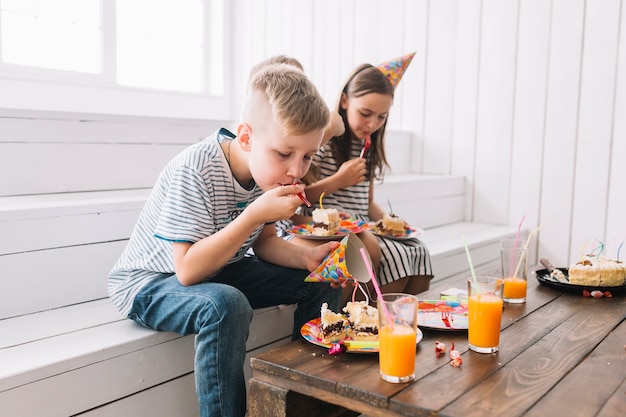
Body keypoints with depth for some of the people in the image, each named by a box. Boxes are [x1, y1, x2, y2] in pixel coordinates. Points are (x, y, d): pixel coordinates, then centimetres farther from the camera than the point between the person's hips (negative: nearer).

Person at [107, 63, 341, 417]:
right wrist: (255, 214, -38)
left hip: (218, 270, 7)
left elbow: (263, 242, 4)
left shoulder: (270, 169, -8)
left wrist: (306, 257, -16)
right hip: (149, 281, -7)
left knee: (322, 282, -1)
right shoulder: (195, 171, -30)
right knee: (226, 306, -39)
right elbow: (188, 271, -32)